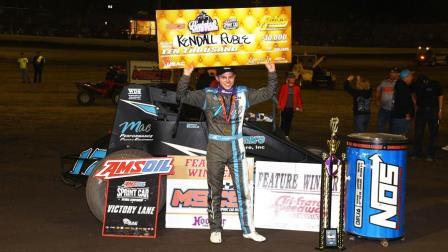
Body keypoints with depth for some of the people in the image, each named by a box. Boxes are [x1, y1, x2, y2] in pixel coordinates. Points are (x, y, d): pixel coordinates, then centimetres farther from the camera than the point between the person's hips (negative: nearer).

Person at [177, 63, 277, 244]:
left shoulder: (243, 94, 3)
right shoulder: (208, 95, -3)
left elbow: (268, 93, 6)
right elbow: (183, 96, -10)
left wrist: (271, 72, -7)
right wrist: (186, 75, -23)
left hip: (236, 148, 2)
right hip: (215, 148, -2)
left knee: (243, 189, 5)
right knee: (215, 191, 6)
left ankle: (248, 229, 14)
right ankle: (215, 230, 15)